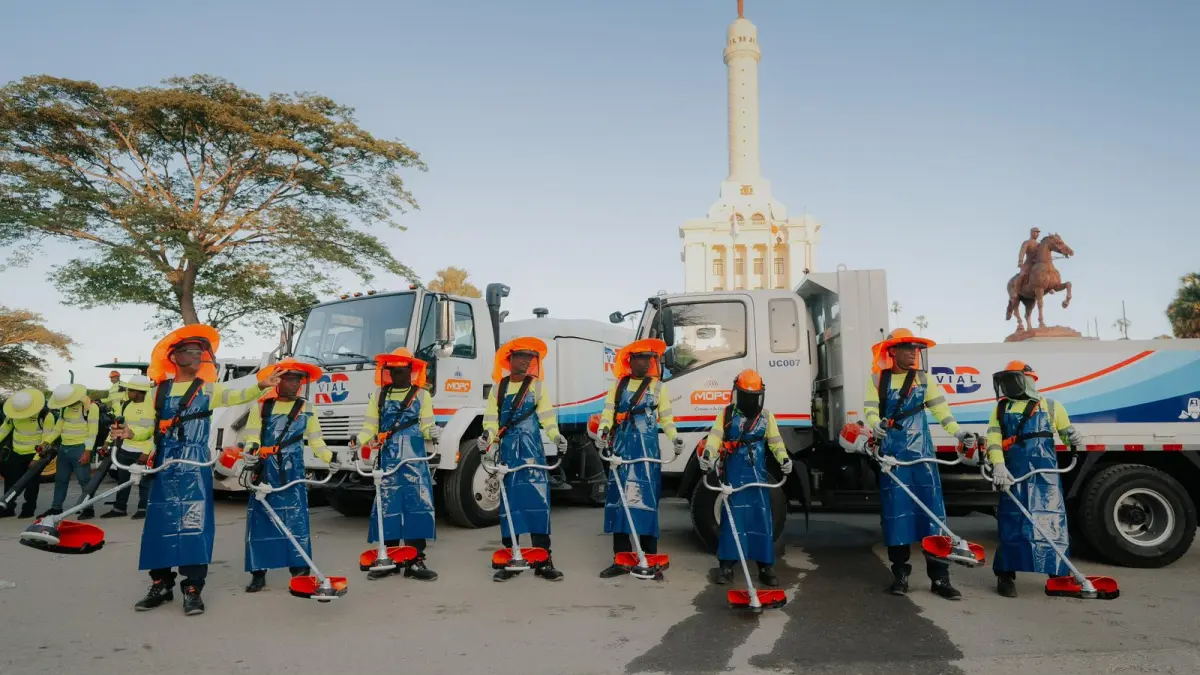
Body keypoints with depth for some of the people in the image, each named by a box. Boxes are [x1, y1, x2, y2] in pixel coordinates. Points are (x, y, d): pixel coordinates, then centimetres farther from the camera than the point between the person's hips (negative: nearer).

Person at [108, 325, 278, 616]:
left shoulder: (208, 389, 3)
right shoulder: (159, 390, 11)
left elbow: (236, 396, -16)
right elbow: (151, 428, 13)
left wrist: (260, 386, -34)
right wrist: (131, 434, -8)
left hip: (195, 467, -3)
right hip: (164, 466, 3)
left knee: (194, 524, -5)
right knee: (160, 524, 6)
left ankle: (192, 589, -1)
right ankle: (161, 584, 18)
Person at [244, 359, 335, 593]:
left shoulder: (306, 408, 9)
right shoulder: (261, 406, 4)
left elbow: (316, 441, 7)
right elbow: (252, 436, -3)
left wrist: (332, 457, -8)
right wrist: (252, 449, -25)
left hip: (293, 473, 0)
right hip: (264, 472, 0)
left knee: (296, 519, -3)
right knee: (259, 519, 3)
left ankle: (300, 571, 2)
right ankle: (258, 573, 13)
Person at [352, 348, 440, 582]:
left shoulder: (422, 396, 6)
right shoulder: (378, 396, 12)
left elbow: (425, 427, 3)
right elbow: (370, 427, 7)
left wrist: (433, 432, -19)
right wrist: (359, 440, -12)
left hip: (415, 461, -2)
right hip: (388, 460, 2)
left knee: (417, 507, -3)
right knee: (386, 507, 5)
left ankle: (415, 561, 3)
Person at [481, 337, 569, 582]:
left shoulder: (537, 386, 7)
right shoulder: (498, 388, 11)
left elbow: (547, 416, -3)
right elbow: (492, 418, 2)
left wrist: (555, 435, -21)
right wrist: (487, 435, -18)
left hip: (532, 449, -1)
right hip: (507, 449, 2)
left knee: (538, 499, -6)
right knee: (509, 500, 4)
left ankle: (543, 560, -3)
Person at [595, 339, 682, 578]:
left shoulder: (658, 387, 8)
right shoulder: (619, 384, 13)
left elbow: (666, 418, 4)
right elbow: (608, 410, 2)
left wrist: (675, 439, -13)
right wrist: (603, 433, -16)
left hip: (647, 447, -2)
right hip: (622, 445, 3)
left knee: (646, 498, -4)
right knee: (618, 498, 2)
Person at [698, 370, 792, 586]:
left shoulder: (766, 416, 10)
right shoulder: (726, 414, 2)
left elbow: (775, 440, 11)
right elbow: (714, 437, -11)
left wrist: (784, 458, -8)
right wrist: (707, 454, -29)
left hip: (758, 474, 3)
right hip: (734, 474, -2)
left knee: (762, 518, 3)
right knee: (732, 517, -3)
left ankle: (766, 566, 12)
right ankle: (726, 565, 5)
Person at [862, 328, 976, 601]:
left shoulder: (923, 378, 9)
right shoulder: (878, 379, 4)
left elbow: (940, 408, 3)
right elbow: (871, 410, -5)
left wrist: (958, 432, -10)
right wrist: (875, 425, -26)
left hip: (921, 452, 1)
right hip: (892, 453, -1)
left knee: (932, 509, -2)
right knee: (896, 510, 2)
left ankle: (939, 577, 3)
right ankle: (900, 573, 13)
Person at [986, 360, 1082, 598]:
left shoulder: (1050, 407, 9)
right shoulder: (1001, 409, 11)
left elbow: (1066, 434, 16)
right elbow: (993, 440, 1)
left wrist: (1073, 438, -9)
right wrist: (998, 465, -14)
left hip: (1045, 475, 0)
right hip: (1013, 474, 1)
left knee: (1053, 522, 1)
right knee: (1011, 523, 3)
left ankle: (1060, 575, 15)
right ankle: (1006, 576, 10)